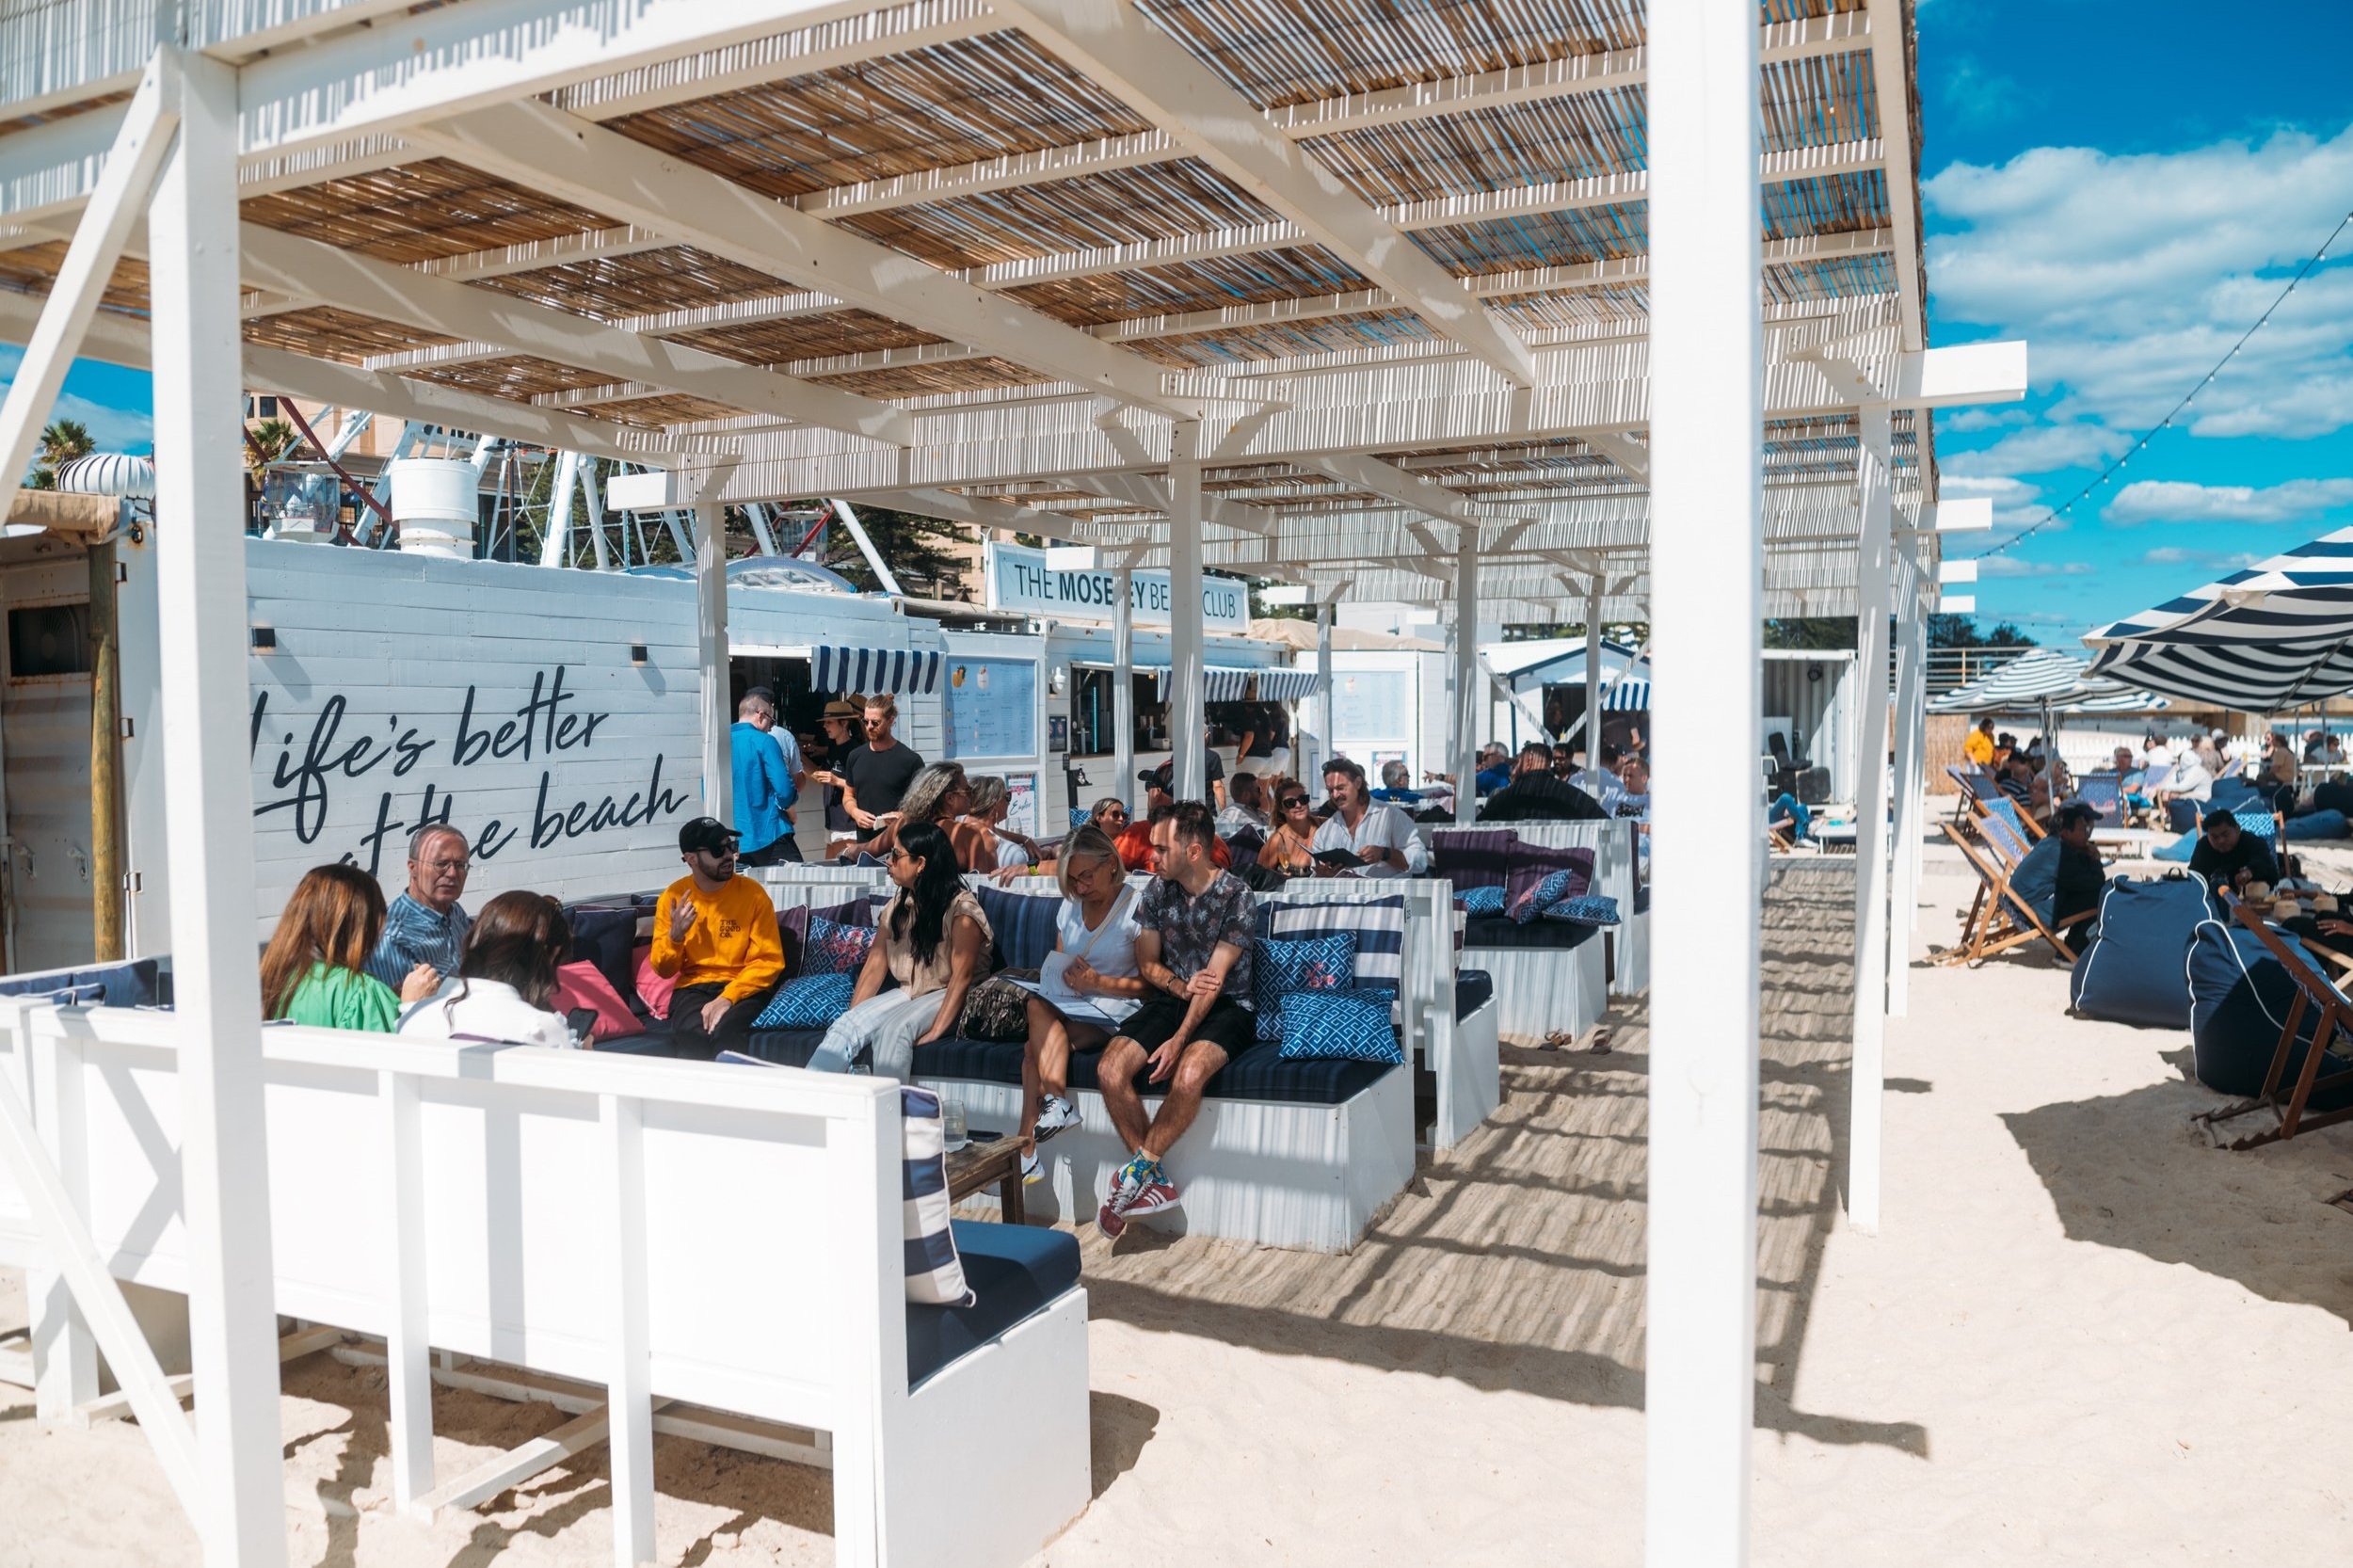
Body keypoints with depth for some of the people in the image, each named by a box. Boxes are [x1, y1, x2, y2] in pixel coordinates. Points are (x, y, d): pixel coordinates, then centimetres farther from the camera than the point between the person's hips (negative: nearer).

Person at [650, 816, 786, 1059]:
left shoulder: (752, 892, -4)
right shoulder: (673, 897, 2)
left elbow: (769, 961, -6)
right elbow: (664, 970, 8)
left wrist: (727, 997, -19)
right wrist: (675, 936, -12)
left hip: (743, 988, -1)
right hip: (693, 988, 1)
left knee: (725, 1034, -35)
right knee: (691, 1035, -33)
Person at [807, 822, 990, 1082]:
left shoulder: (961, 909, -12)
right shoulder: (896, 906, 9)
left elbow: (961, 977, -18)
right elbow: (875, 966, 6)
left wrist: (935, 1032, -27)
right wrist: (853, 1016, -7)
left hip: (946, 998, -6)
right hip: (908, 993, 6)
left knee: (893, 1029, -34)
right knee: (844, 1026, -19)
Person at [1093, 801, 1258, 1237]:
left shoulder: (1235, 895, -12)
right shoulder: (1158, 890, 4)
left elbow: (1215, 977, -17)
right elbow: (1147, 963, 10)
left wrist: (1179, 1039, -25)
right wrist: (1182, 987, -13)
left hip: (1226, 1006, -5)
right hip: (1169, 999, 5)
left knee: (1189, 1073, -36)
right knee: (1110, 1070, -21)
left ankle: (1137, 1172, -18)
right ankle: (1156, 1183, -14)